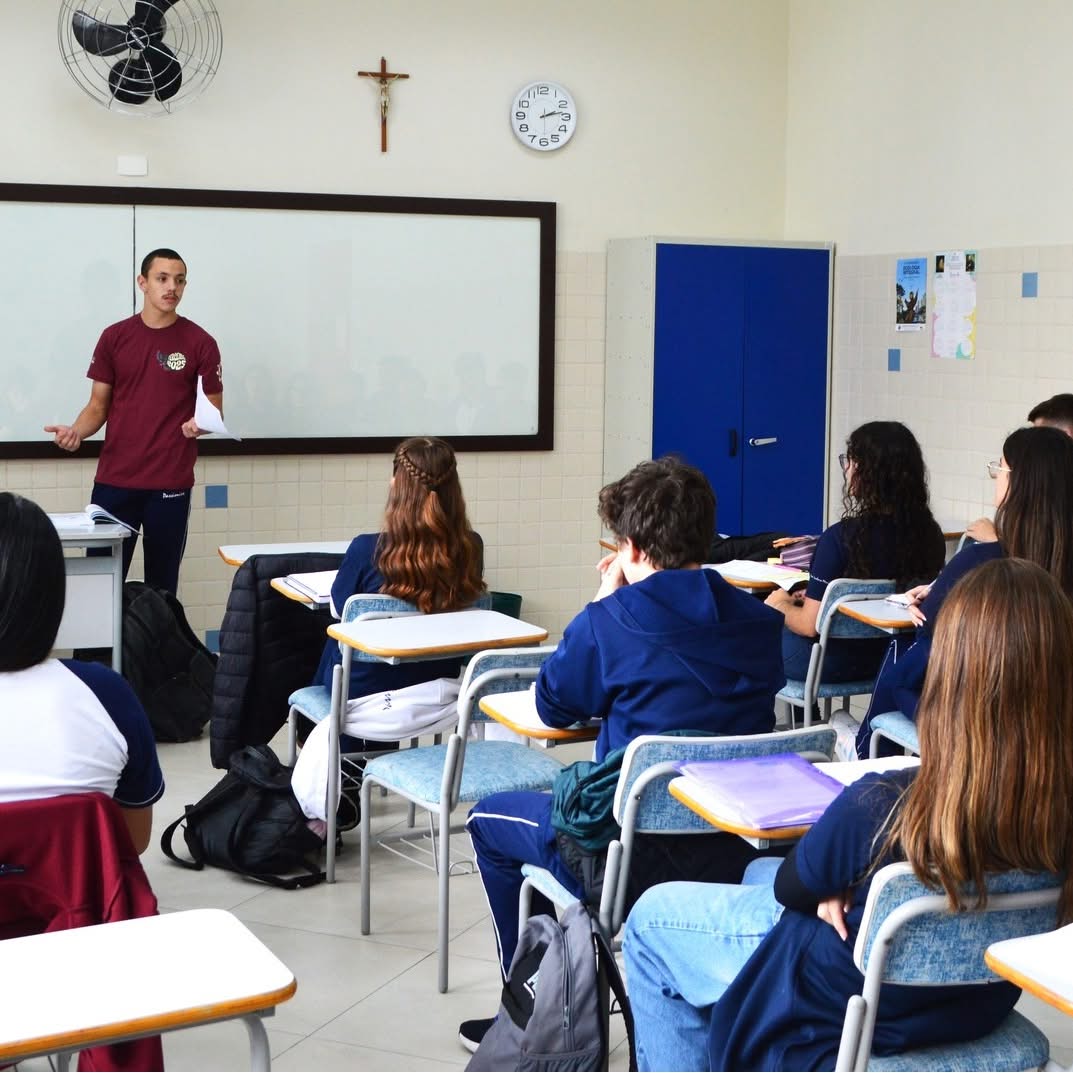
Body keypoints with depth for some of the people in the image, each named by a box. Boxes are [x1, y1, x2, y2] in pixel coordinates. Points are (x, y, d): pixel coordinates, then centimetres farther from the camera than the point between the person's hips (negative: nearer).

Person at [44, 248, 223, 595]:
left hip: (170, 484, -2)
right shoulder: (114, 337, 6)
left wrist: (201, 424, -19)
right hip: (114, 480, 2)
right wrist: (75, 432, -11)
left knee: (161, 584, 3)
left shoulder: (200, 343, -1)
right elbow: (99, 405, 10)